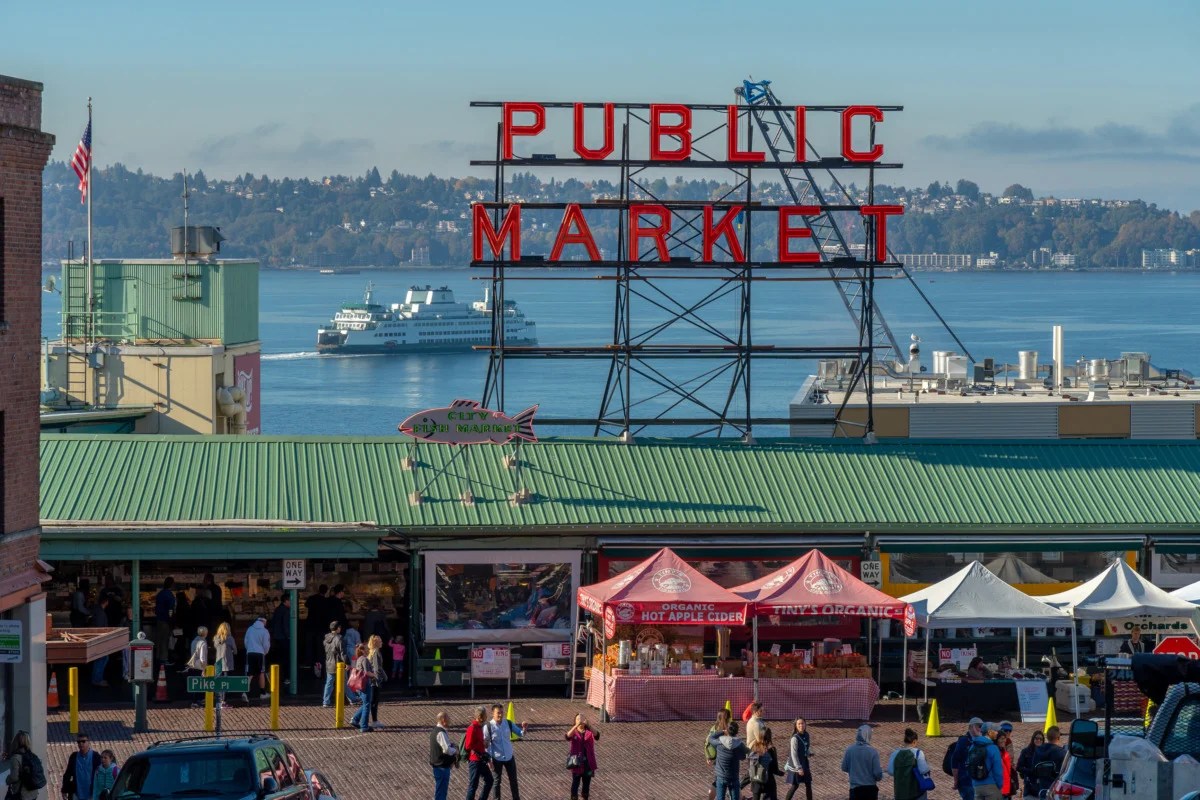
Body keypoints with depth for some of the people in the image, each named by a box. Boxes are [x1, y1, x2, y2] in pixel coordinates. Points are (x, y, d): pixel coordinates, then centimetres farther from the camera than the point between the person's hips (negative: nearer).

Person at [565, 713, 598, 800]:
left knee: (586, 783, 10)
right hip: (577, 763, -2)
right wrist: (577, 725, -38)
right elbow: (568, 736, -25)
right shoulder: (574, 733, -2)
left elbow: (596, 735, -20)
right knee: (575, 783, 0)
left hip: (588, 763, 2)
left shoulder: (589, 732, 2)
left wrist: (588, 725, -37)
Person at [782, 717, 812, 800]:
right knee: (795, 785, 0)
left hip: (804, 763, 7)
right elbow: (794, 754, -21)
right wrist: (799, 768, -22)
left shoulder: (806, 735, 1)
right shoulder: (795, 738, -21)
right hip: (796, 765, -7)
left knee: (808, 784, 10)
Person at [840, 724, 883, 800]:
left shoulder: (850, 750, -6)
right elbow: (878, 773, -11)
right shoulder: (873, 752, -12)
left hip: (855, 789, 1)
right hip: (870, 788, 0)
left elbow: (844, 768, 5)